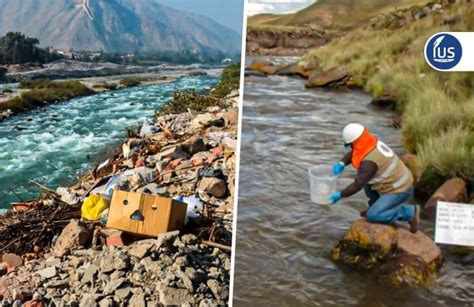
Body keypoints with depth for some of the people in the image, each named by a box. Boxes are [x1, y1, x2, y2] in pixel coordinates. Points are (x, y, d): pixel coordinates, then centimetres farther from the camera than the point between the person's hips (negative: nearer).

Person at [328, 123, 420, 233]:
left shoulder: (369, 162, -28)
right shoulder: (374, 142, -4)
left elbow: (357, 186, -24)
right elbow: (352, 153, 10)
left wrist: (340, 195, -13)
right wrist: (341, 164, -7)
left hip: (399, 191, -9)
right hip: (401, 182, 9)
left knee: (372, 216, -13)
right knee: (365, 176, 12)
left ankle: (410, 212, -4)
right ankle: (376, 206, 20)